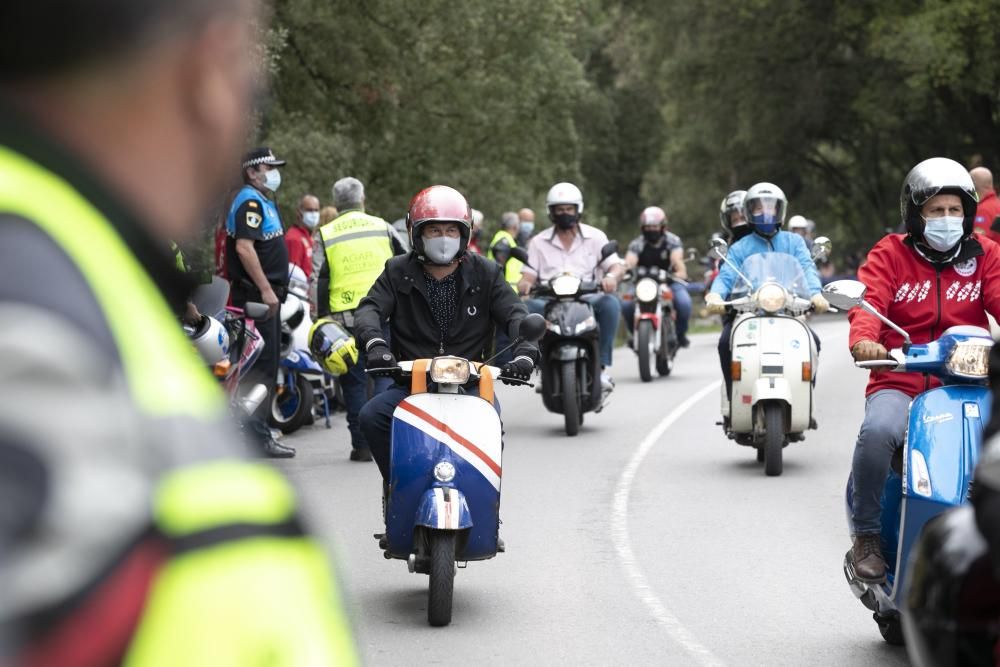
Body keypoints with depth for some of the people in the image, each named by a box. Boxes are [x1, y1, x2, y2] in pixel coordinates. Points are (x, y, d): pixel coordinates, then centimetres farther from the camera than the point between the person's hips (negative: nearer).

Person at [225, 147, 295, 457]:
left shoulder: (263, 201, 21)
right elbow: (244, 247, -23)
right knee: (262, 366, -11)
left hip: (264, 294, 11)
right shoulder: (249, 201, -12)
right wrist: (265, 289, -24)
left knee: (267, 365, 12)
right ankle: (256, 435, -11)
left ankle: (259, 432, 16)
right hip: (255, 293, -11)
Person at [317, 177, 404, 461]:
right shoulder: (382, 228, 7)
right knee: (386, 374, 6)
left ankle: (362, 444, 5)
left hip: (344, 317, 0)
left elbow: (321, 283, 1)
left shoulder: (326, 235, 4)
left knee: (354, 382, 5)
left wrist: (322, 319, 5)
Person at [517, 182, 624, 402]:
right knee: (524, 308, -31)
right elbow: (529, 274, 10)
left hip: (587, 300, -1)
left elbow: (617, 266, 4)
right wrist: (524, 284, -15)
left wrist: (611, 277, -21)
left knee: (610, 303, -34)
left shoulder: (595, 237, 12)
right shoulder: (539, 242, 16)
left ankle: (603, 366, -30)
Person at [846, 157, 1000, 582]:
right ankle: (866, 535, -14)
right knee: (877, 431, -33)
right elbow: (869, 300, -10)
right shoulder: (890, 255, 7)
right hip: (900, 384, -2)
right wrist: (863, 338, -34)